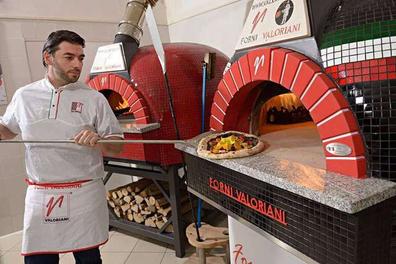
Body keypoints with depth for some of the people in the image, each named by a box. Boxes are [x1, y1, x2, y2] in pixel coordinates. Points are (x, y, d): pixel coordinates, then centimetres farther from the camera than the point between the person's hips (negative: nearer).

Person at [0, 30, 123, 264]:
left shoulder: (94, 99, -3)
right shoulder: (24, 96, 5)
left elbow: (117, 146, -2)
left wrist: (98, 141, -22)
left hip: (85, 196, -1)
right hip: (39, 196, 2)